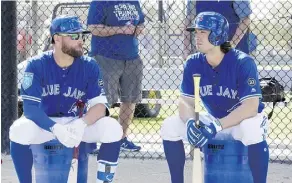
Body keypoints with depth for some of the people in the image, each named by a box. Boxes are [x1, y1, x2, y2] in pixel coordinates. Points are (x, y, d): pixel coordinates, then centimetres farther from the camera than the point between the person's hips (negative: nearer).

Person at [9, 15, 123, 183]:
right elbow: (30, 108, -21)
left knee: (113, 129, -24)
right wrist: (56, 129, -39)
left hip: (77, 124, 2)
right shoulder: (37, 65, -14)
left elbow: (100, 105, -13)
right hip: (44, 123, -2)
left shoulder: (89, 66, -7)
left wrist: (81, 124, -35)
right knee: (19, 130, -34)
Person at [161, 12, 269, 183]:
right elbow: (186, 102, -8)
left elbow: (251, 107, -31)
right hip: (214, 119, 5)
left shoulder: (243, 62, -24)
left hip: (244, 119, -5)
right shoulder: (193, 63, -9)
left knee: (253, 128, -40)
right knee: (169, 126, -13)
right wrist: (190, 122, -33)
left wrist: (218, 125, -41)